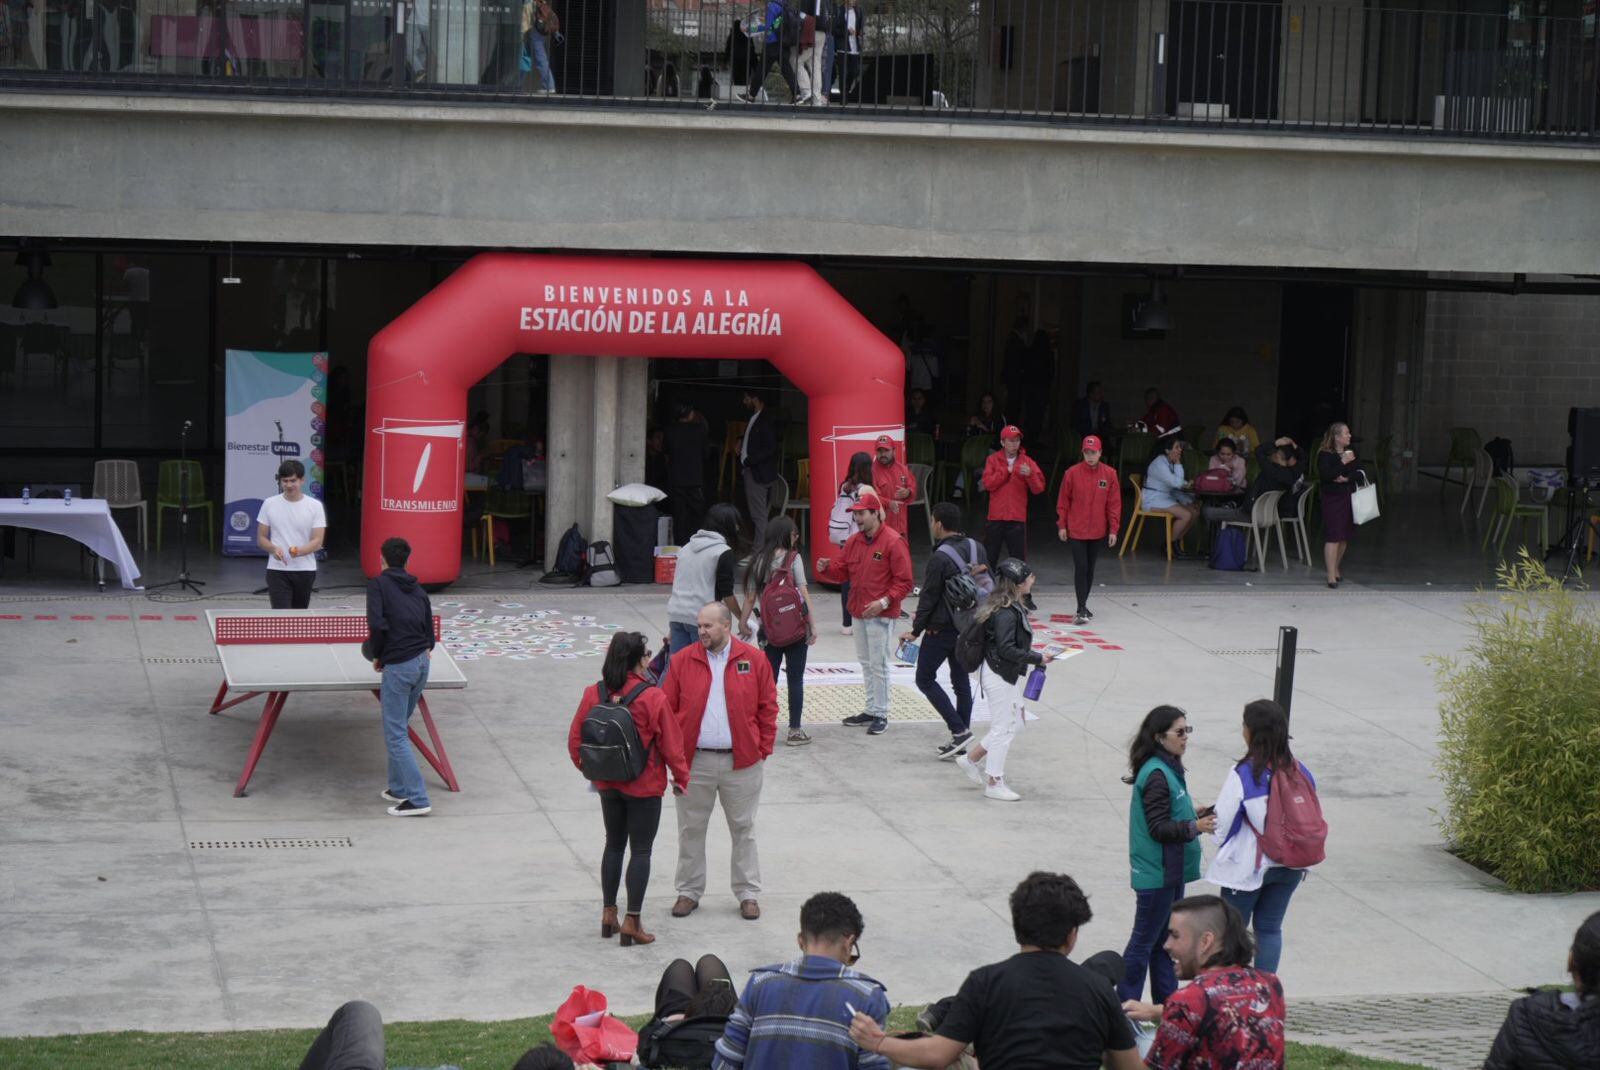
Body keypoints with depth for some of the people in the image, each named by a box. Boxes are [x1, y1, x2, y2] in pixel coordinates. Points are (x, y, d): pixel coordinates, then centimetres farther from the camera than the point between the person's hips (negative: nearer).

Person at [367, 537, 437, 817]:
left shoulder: (378, 584, -4)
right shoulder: (418, 589, 15)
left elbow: (377, 625, -16)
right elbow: (429, 632, 14)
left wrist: (377, 655, -3)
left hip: (398, 667, -7)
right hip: (422, 663, 7)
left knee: (395, 735, -2)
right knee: (399, 728, 22)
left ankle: (418, 800, -7)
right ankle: (399, 788, 29)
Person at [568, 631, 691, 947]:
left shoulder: (593, 694, -6)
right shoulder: (652, 698, -19)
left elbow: (575, 738, 1)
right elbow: (671, 743, -12)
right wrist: (681, 778, 4)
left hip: (607, 784, 5)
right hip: (644, 787, -5)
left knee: (613, 844, 20)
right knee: (641, 850, 5)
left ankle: (608, 914, 24)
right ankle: (632, 922, 4)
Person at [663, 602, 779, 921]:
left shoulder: (754, 660, -2)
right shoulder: (683, 661, 0)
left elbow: (768, 707, 3)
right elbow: (667, 708, 3)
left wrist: (763, 749, -1)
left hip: (741, 762, -1)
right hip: (694, 761, 1)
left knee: (743, 829, 9)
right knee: (691, 829, 9)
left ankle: (748, 894, 19)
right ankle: (689, 891, 22)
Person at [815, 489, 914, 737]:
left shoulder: (893, 542, -12)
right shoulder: (854, 541, 11)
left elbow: (904, 582, -12)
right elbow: (842, 571, 14)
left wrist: (884, 601, -21)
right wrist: (826, 567, -7)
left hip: (881, 614, -8)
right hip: (859, 613, 8)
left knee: (878, 664, -5)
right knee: (865, 662, 14)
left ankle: (881, 715, 2)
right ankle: (871, 710, 24)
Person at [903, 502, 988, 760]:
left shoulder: (939, 558, -20)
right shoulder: (977, 548, 3)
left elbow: (929, 597, -15)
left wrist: (916, 630, -6)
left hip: (942, 628, -7)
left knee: (925, 679, 4)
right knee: (961, 679, 14)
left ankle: (959, 731, -6)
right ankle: (962, 739, 16)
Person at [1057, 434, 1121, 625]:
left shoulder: (1109, 474, -2)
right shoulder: (1072, 473, -7)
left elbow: (1114, 503, 1)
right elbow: (1063, 501, 0)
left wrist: (1113, 529, -2)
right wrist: (1062, 525, -2)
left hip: (1098, 531, 3)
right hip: (1076, 531, -3)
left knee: (1090, 568, 12)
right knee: (1081, 567, -9)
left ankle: (1083, 606, 25)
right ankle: (1081, 610, -9)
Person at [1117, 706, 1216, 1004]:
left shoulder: (1168, 769, 11)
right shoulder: (1157, 775, -20)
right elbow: (1158, 829, -22)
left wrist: (1195, 814, 7)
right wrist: (1194, 827, -31)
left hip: (1171, 870, 10)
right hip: (1156, 873, -10)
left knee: (1166, 939, 17)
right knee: (1145, 940, -1)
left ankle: (1167, 1001, 25)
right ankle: (1124, 1006, 7)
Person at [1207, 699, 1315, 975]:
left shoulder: (1243, 774, -19)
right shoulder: (1300, 772, -4)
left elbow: (1223, 823, -14)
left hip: (1247, 866, -5)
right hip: (1289, 866, 5)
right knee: (1270, 928, 15)